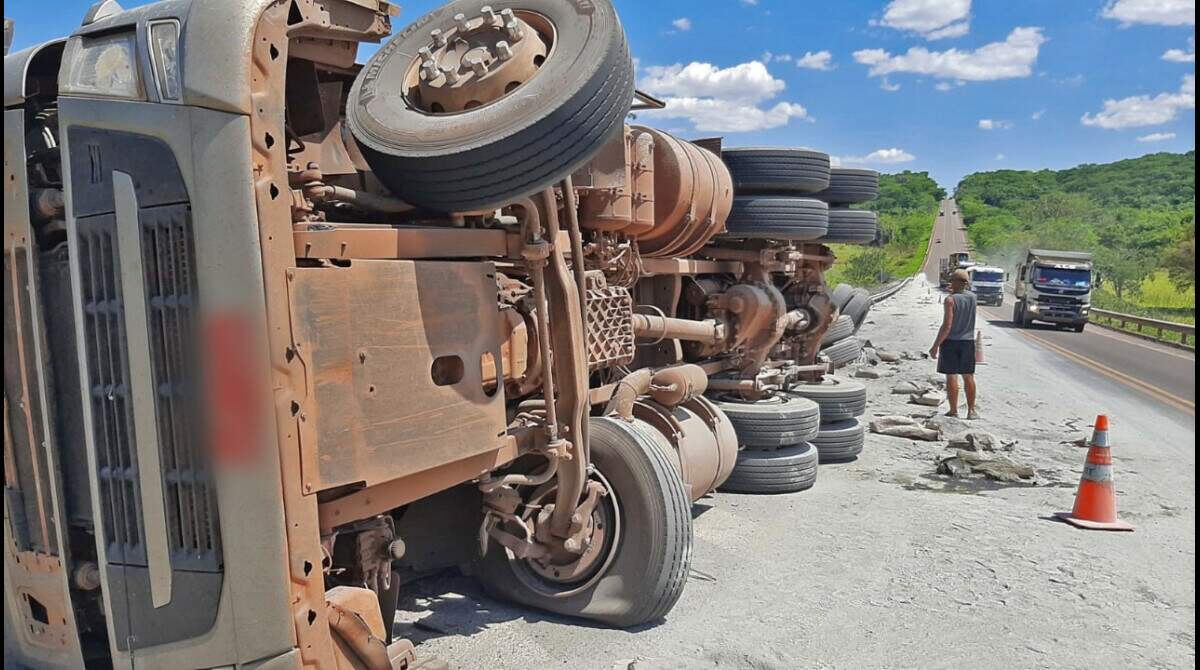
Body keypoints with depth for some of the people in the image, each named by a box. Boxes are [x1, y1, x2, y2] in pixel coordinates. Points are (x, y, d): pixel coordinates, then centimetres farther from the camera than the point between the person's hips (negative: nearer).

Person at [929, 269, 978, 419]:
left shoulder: (950, 299, -14)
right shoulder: (972, 297, 3)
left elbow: (947, 326, -18)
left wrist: (935, 345, -14)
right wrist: (955, 292, 22)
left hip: (951, 341, -5)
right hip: (968, 341, 5)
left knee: (951, 377, 2)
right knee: (968, 377, 11)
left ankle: (953, 411, 5)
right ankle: (971, 411, 13)